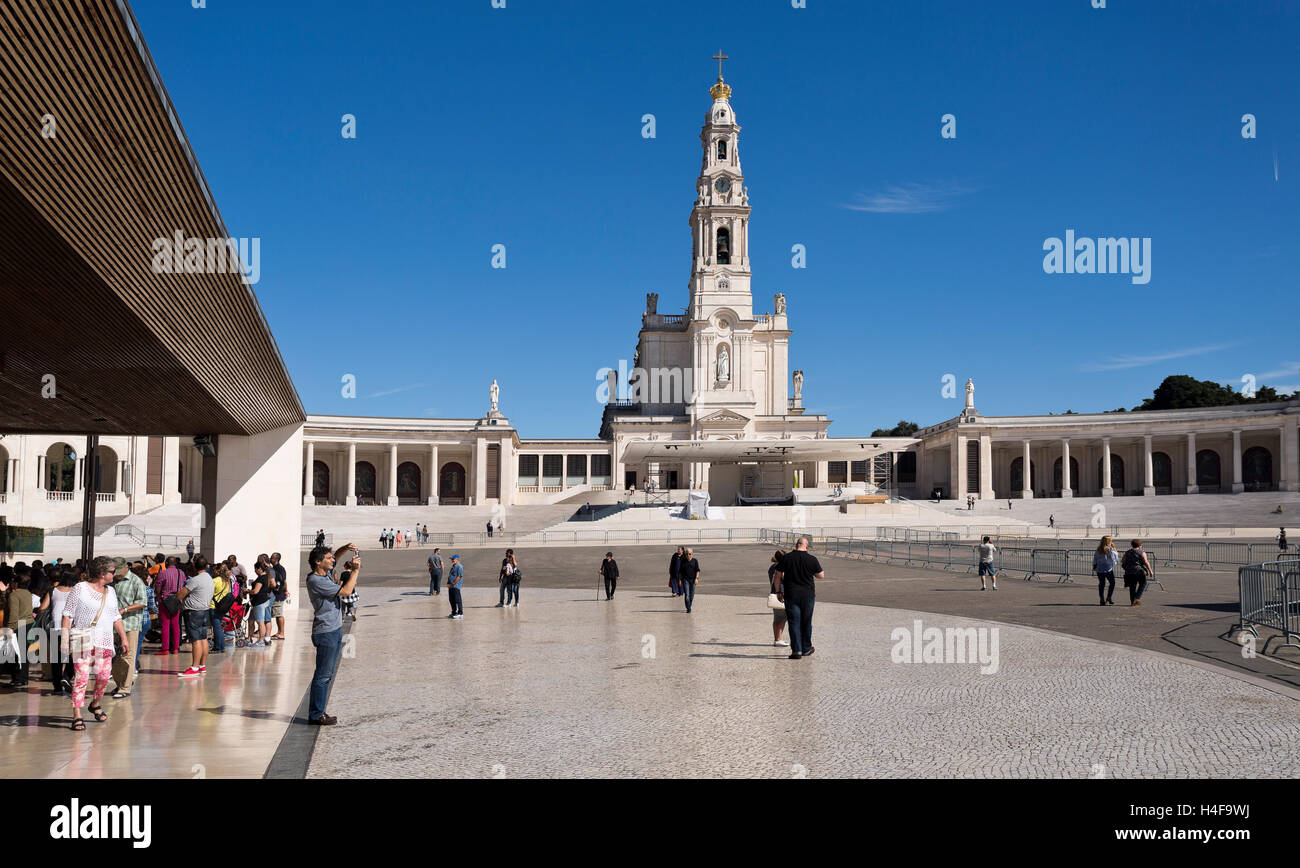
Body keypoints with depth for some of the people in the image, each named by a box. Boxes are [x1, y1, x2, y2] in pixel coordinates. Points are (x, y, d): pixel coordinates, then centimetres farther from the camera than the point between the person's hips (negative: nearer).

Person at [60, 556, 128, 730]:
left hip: (104, 641, 5)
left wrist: (124, 637, 17)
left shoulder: (110, 592, 15)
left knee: (104, 676, 2)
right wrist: (64, 638, -11)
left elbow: (116, 617, 21)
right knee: (81, 677, -11)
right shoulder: (80, 589, -4)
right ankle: (77, 716, -7)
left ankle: (95, 704, 28)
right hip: (83, 641, -5)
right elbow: (67, 614, -5)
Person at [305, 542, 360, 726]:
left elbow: (335, 557, 28)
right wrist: (355, 570, -11)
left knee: (327, 674, 13)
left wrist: (346, 549, 7)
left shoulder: (326, 573, 10)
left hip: (335, 630, 10)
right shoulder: (316, 581, -18)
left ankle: (318, 711, 20)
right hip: (325, 633, -10)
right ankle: (316, 715, 1)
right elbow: (346, 591, -20)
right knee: (323, 675, -5)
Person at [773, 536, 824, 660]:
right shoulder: (811, 559, -5)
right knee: (806, 622, 13)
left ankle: (796, 650, -6)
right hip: (808, 595, 0)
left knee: (794, 622, 1)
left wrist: (778, 592, 9)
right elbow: (821, 576, 5)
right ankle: (806, 649, 23)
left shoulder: (786, 558, -3)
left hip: (791, 595, 0)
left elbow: (777, 576, 0)